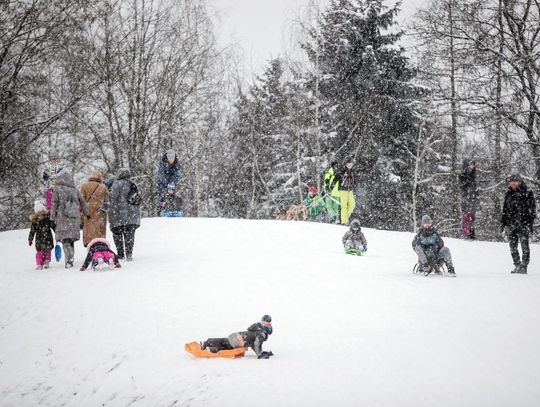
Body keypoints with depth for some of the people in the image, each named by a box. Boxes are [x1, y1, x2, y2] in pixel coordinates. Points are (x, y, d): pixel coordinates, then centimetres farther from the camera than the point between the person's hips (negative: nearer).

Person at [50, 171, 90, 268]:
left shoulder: (57, 189, -2)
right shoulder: (75, 190, 10)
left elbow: (54, 205, -3)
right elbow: (83, 202, 19)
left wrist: (52, 218, 1)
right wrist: (87, 214, 33)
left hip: (62, 218, -4)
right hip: (75, 219, 4)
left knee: (65, 240, -4)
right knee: (71, 240, 13)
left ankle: (69, 261, -15)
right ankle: (70, 259, 15)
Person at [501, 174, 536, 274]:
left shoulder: (528, 193, 0)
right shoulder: (509, 194, 13)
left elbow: (532, 210, -3)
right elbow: (505, 210, 18)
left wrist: (530, 225, -12)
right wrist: (503, 225, 13)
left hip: (523, 224, -4)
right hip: (511, 224, 4)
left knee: (524, 246, -7)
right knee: (513, 246, 5)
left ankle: (524, 267, -2)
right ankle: (517, 266, 15)